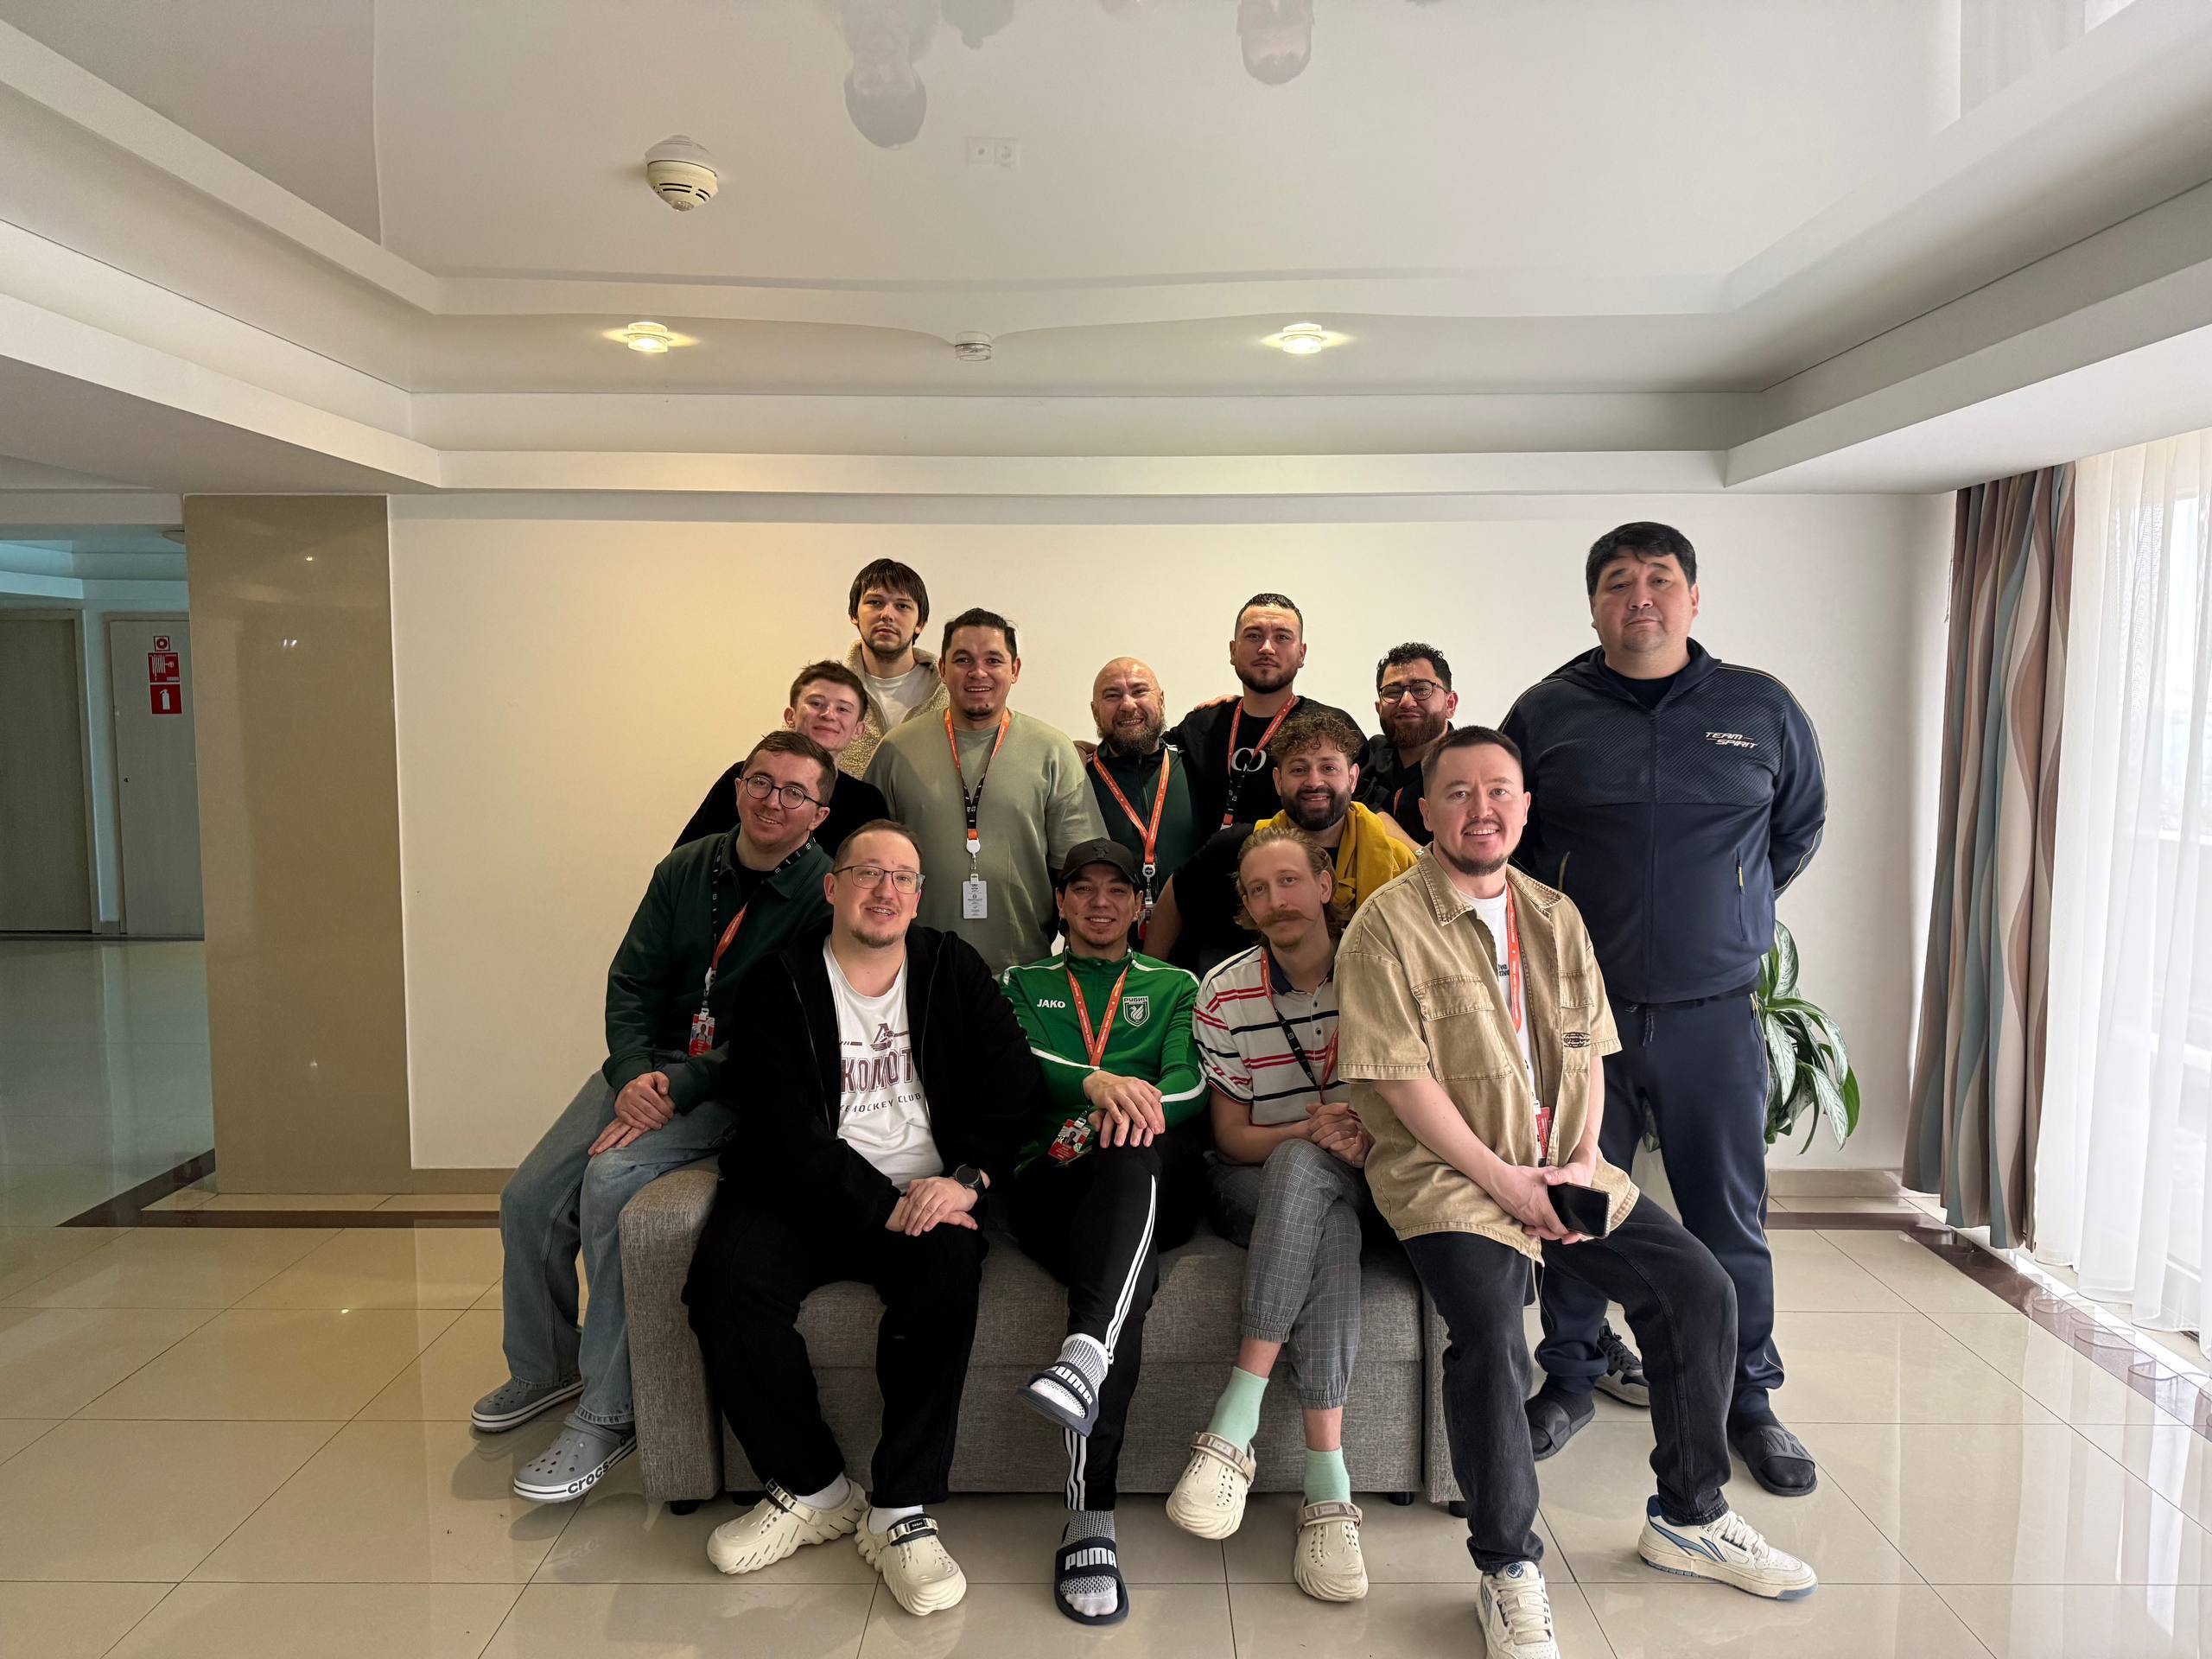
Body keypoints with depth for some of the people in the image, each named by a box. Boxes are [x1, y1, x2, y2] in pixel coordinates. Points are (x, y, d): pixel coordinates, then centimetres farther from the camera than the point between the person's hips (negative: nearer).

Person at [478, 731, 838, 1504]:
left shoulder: (825, 895, -12)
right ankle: (545, 1367, 24)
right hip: (648, 1064, 6)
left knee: (611, 1182, -28)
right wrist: (634, 1073, -12)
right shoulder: (685, 869, 6)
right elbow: (630, 983, 6)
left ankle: (607, 1412, -14)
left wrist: (681, 1089, -22)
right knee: (529, 1199, -3)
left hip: (734, 1086, -6)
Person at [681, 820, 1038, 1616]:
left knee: (948, 1266, -31)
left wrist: (968, 1178, -17)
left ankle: (899, 1512, -19)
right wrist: (882, 1207, -20)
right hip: (810, 1192, 0)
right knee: (725, 1278, -26)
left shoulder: (952, 968, 9)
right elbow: (788, 1129, -8)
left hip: (928, 1192, 0)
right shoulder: (781, 980, 2)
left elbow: (1012, 1074, 0)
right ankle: (813, 1488, -5)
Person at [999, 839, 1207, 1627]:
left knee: (1130, 1150, -40)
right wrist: (1098, 1082, -20)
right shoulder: (1022, 984, 27)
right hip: (1050, 1180, 0)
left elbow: (1187, 1086, 5)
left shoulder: (1174, 987, 26)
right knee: (1129, 1277, -36)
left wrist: (1125, 1109, -19)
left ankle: (1085, 1356, -58)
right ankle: (1092, 1511, -40)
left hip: (1158, 1187, 0)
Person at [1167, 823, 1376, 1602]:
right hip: (1258, 1184, 0)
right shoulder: (1225, 993, -1)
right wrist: (1308, 1133, -19)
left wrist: (1369, 1137, -18)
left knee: (1310, 1173, -36)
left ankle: (1233, 1427, -37)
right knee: (1326, 1221, -36)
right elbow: (1231, 1135, 1)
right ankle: (1327, 1487, -36)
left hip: (1358, 1183, 0)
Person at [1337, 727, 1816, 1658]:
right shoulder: (1387, 926, -8)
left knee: (1700, 1289, -2)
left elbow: (1586, 1052, 13)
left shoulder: (1555, 918, 13)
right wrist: (1502, 1178, -15)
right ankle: (1507, 1569, -7)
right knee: (1489, 1330, -28)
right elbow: (1402, 1080, -13)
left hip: (1565, 1170, 7)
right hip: (1447, 1175, -6)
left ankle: (1687, 1517, 19)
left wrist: (1583, 1161, -3)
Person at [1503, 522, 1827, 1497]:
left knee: (1731, 1214, 9)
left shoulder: (1761, 709, 5)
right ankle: (1572, 1378, 27)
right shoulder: (1545, 713, 2)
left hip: (1714, 1009, 1)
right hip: (1579, 1007, 0)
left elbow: (1800, 827, 19)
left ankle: (1750, 1398, 27)